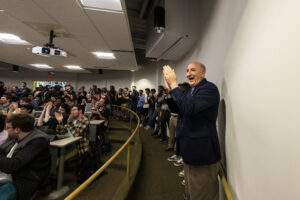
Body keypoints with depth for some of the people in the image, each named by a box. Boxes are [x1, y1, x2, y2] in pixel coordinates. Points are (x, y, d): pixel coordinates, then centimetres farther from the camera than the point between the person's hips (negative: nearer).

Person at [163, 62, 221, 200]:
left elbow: (188, 108, -33)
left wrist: (174, 84, -24)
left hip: (202, 152, -9)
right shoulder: (190, 90, 10)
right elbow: (177, 109, 12)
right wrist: (169, 88, 2)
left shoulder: (209, 88, -18)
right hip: (189, 150, 9)